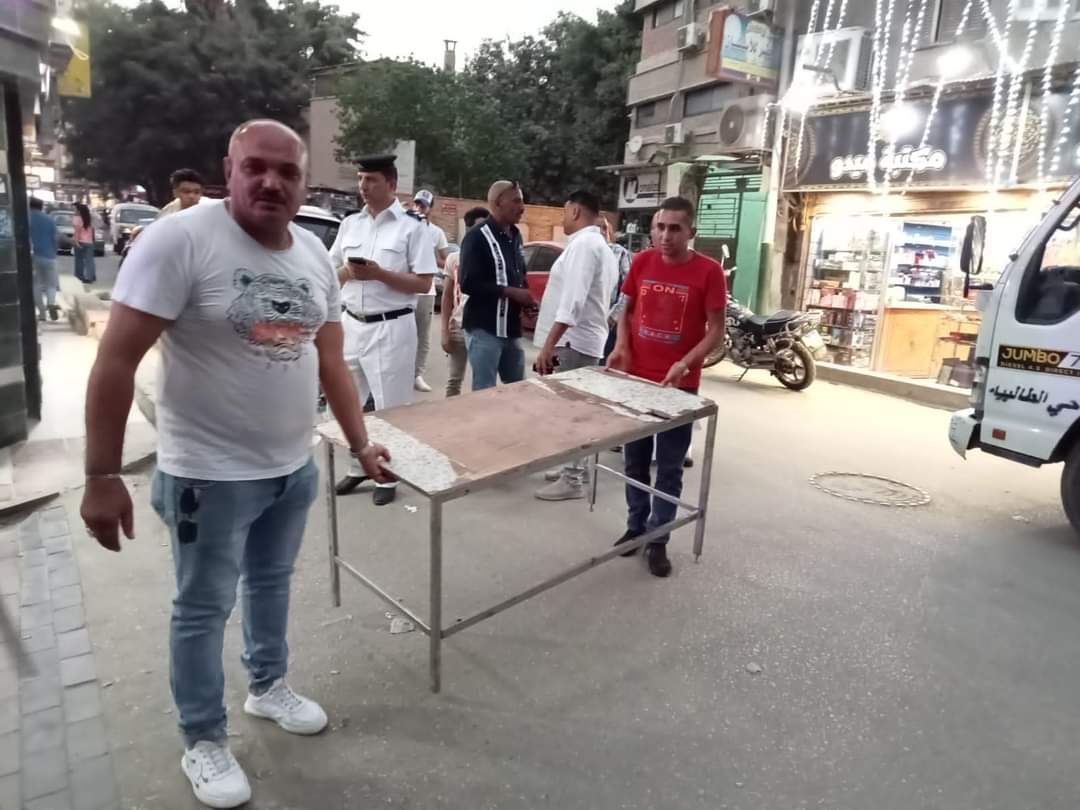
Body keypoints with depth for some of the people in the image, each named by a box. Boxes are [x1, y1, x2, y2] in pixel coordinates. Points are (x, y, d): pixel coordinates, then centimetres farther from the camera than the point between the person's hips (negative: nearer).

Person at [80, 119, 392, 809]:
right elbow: (116, 361, -19)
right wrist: (103, 476, -19)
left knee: (272, 583, 24)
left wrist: (360, 444, 7)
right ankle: (204, 740, 34)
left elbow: (331, 359, 8)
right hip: (210, 472, -6)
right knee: (204, 608, 12)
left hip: (295, 465, 6)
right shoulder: (179, 240, -18)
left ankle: (268, 686, 48)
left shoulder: (315, 254, 2)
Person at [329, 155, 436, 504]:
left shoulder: (411, 228, -4)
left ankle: (387, 476, 16)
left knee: (390, 407, 2)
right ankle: (358, 467, 29)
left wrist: (379, 274, -19)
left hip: (391, 327, -5)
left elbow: (424, 284, -10)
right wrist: (347, 271, -7)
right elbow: (331, 276, 15)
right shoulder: (350, 224, 11)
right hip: (352, 324, 6)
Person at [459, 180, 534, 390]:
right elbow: (468, 284, -19)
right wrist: (511, 292, -19)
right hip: (484, 329, -8)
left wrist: (526, 297, 3)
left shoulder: (515, 236, 14)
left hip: (511, 329, 8)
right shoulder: (478, 237, -11)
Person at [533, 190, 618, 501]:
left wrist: (548, 344, -26)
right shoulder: (601, 247, 19)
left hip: (574, 341, -10)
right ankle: (576, 467, 27)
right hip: (584, 339, 10)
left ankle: (572, 480, 1)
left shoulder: (583, 244, -14)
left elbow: (573, 299, -24)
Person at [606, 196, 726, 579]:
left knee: (669, 466, 6)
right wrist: (621, 346, -7)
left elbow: (716, 330, -8)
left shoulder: (709, 271, -10)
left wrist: (685, 363, -22)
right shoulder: (641, 262, 1)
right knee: (635, 459, 13)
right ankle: (635, 527, 30)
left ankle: (658, 540, 20)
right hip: (635, 378, 3)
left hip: (679, 385, -3)